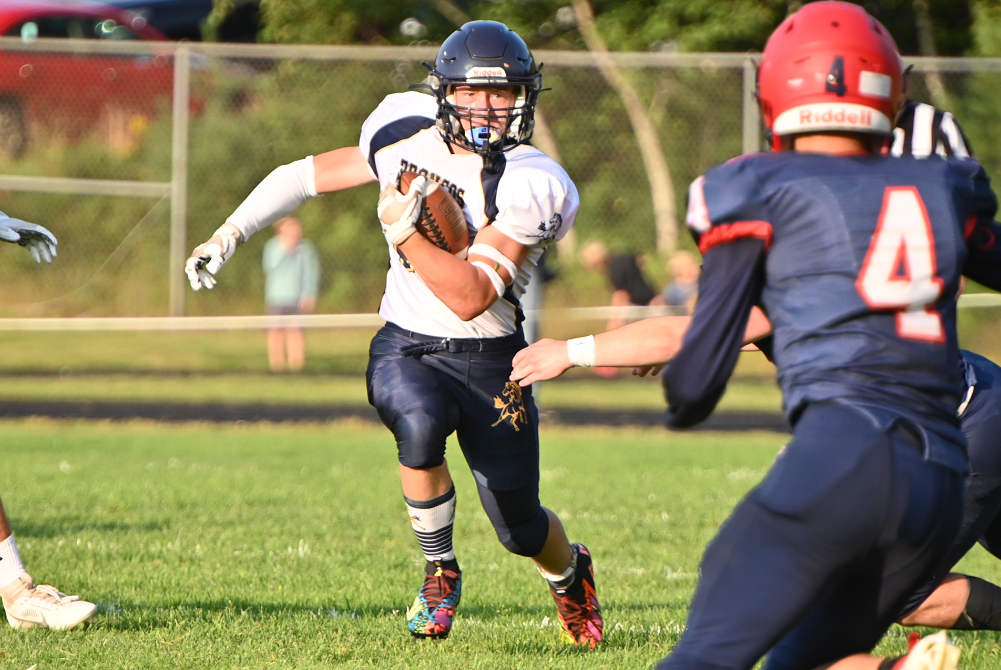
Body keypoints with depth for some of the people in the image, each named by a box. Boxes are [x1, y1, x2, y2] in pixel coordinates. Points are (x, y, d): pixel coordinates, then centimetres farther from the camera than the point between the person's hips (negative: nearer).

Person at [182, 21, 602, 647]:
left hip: (488, 359, -1)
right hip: (405, 347, 1)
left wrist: (405, 231, -32)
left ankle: (571, 572, 42)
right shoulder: (409, 139, -3)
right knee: (421, 422, -35)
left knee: (520, 528, 3)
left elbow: (471, 298, -25)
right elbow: (306, 175, 11)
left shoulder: (528, 185, -17)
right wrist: (230, 233, 6)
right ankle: (440, 570, -10)